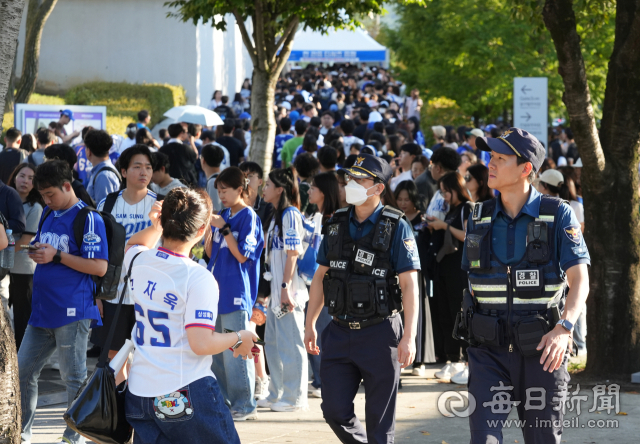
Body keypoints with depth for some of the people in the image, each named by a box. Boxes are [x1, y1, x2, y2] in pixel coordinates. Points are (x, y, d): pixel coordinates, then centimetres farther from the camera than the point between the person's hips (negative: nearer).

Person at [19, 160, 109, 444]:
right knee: (22, 370, 10)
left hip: (72, 312, -8)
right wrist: (36, 252, 8)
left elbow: (100, 267, -15)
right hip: (43, 311, 8)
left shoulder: (87, 218, -10)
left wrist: (57, 256, -17)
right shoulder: (48, 214, 14)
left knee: (73, 377, 2)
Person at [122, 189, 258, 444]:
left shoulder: (137, 261, 5)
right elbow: (201, 344, -19)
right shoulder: (198, 278, -14)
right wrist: (239, 339, -3)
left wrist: (155, 227, 16)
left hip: (139, 392, 6)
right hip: (188, 393, -6)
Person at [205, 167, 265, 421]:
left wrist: (223, 228, -18)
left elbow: (242, 255, -14)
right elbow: (210, 253, 15)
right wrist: (208, 229, 0)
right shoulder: (224, 215, 13)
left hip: (236, 294, -8)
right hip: (217, 291, 8)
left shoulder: (248, 217, -8)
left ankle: (244, 406, -3)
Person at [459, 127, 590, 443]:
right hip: (489, 350, 2)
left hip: (541, 350, -2)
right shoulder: (479, 219, 7)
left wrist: (564, 328, -27)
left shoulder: (558, 215, -4)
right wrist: (468, 337, 10)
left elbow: (579, 279, -12)